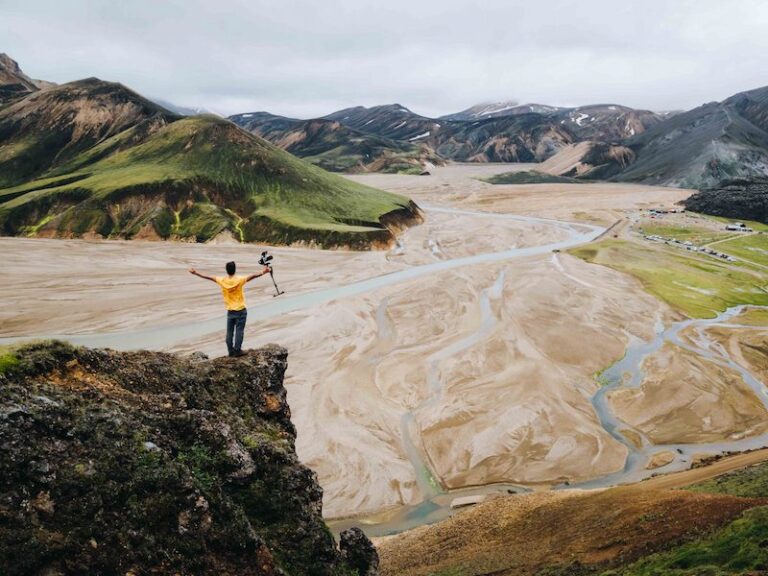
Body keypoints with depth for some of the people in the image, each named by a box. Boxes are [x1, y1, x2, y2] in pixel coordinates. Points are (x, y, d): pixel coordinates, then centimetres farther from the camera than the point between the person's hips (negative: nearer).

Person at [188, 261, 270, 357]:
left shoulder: (222, 280, -5)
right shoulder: (239, 280, -15)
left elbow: (208, 277, 3)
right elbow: (252, 276, -28)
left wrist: (195, 273, 13)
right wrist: (262, 272, -38)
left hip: (230, 311, 3)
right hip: (241, 310, -3)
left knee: (229, 332, 10)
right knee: (239, 331, 2)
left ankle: (231, 351, 15)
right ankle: (237, 350, 2)